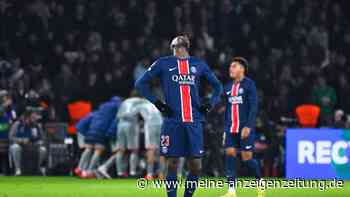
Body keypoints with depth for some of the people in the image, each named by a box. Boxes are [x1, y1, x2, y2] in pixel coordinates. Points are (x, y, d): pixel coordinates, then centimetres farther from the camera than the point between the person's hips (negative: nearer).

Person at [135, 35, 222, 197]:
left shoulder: (199, 65, 15)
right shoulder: (163, 63, 9)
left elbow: (217, 86, 27)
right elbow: (141, 83, 10)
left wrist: (210, 103, 10)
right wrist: (157, 103, 1)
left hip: (194, 121, 2)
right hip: (172, 121, -2)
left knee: (195, 165, -2)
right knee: (172, 163, -2)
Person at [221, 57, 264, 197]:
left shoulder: (249, 84, -7)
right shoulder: (228, 87, 12)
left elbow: (253, 107, -12)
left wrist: (248, 126, -19)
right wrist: (226, 127, 16)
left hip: (245, 128, -5)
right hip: (231, 128, 5)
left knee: (247, 157, -4)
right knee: (230, 154, -6)